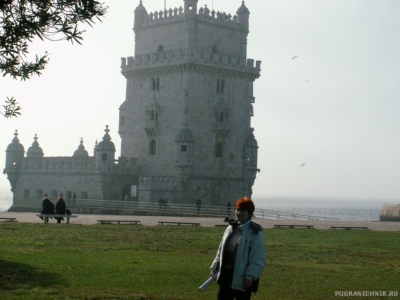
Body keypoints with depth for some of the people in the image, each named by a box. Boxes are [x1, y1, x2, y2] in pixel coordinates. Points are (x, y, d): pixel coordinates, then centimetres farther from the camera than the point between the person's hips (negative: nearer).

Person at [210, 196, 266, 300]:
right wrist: (214, 268, 12)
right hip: (226, 276, 7)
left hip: (242, 279, -7)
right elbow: (221, 251, 18)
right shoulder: (230, 228, 10)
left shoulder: (255, 233, -11)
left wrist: (250, 276, -22)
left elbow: (258, 260, -15)